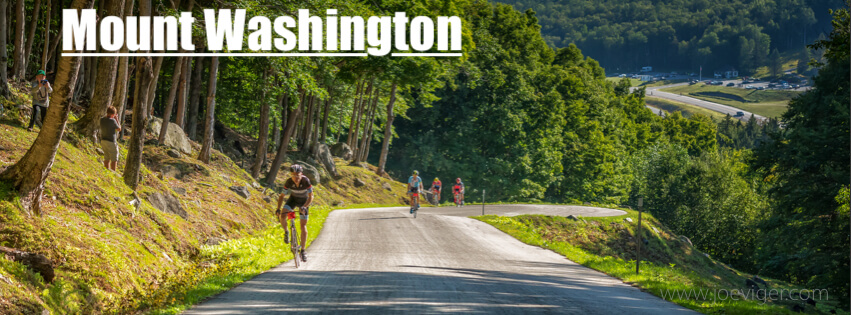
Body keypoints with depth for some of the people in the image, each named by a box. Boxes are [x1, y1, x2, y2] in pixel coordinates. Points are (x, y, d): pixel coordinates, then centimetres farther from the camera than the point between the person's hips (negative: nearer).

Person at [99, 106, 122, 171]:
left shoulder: (102, 120, -1)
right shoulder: (112, 121, -20)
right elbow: (119, 129, -5)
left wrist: (112, 117, 15)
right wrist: (116, 119, 2)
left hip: (103, 141, 7)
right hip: (111, 142, -7)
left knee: (107, 159, 16)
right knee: (114, 160, 4)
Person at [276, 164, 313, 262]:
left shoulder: (306, 181, -32)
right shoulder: (289, 182, -27)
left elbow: (311, 197, -26)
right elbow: (282, 196, -17)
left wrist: (304, 207, -41)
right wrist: (278, 209, -29)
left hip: (304, 201, -1)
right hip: (293, 199, 1)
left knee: (303, 225, -3)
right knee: (282, 216, -26)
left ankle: (302, 251, 7)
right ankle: (286, 232, 5)